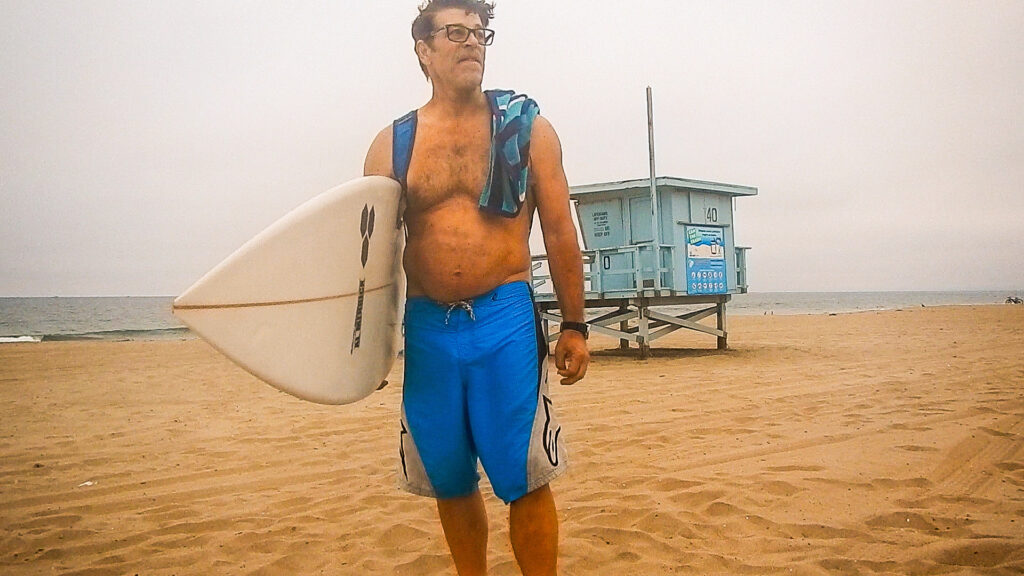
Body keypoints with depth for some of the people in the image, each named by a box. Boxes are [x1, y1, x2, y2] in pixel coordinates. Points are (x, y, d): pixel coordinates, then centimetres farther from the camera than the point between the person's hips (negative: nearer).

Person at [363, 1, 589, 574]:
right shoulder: (392, 144, 8)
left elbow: (560, 234, 5)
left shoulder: (526, 127, 6)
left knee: (524, 479, -2)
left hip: (507, 319, -2)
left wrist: (575, 327, 2)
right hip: (426, 328, 2)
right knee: (449, 481, 12)